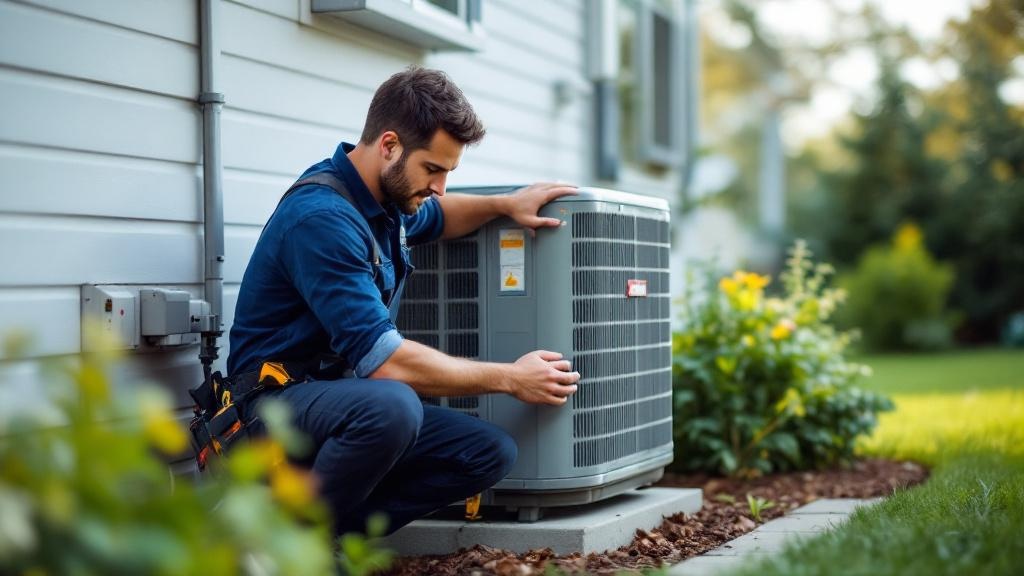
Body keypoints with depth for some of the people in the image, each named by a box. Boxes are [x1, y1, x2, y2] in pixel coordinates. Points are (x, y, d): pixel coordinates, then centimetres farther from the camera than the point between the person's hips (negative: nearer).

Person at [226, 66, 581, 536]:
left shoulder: (386, 195, 7)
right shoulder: (321, 215, -22)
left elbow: (433, 218, 35)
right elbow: (383, 360, -26)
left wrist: (505, 205, 14)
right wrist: (510, 379, -16)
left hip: (344, 400, 9)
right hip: (277, 402, -9)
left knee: (490, 452, -7)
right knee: (391, 406, -38)